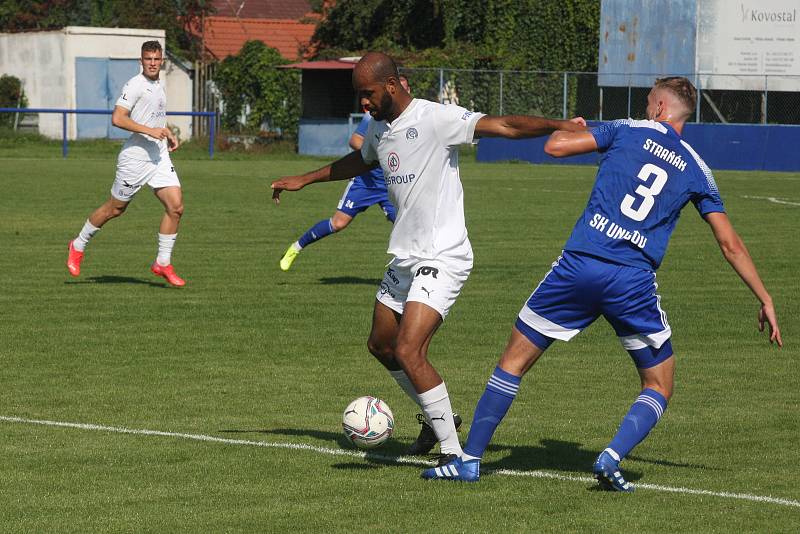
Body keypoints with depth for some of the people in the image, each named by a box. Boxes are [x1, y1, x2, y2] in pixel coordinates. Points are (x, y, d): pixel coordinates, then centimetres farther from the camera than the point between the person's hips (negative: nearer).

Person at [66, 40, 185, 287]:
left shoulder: (158, 86, 15)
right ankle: (78, 246, 27)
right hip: (135, 158, -7)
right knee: (115, 208, 5)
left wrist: (167, 133, 16)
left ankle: (163, 263, 1)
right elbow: (117, 118, -21)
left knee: (176, 206, -7)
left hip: (159, 156, 7)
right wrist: (150, 130, -24)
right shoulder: (135, 85, -12)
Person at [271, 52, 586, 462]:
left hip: (442, 259, -10)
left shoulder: (435, 119, -16)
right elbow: (361, 161, 33)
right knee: (381, 345, 19)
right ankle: (437, 419, 38)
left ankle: (453, 451, -11)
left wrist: (561, 125, -35)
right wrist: (304, 180, 39)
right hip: (405, 258, 10)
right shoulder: (378, 127, 10)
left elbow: (505, 126, -24)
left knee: (408, 352, -20)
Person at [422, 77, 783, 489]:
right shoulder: (696, 169, 12)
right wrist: (765, 300, 19)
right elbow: (730, 245, 12)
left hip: (579, 265, 0)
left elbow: (555, 146, 0)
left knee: (514, 359, 13)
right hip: (635, 282, 0)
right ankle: (612, 458, -7)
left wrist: (569, 128, 23)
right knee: (659, 386, 16)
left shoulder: (628, 131, 7)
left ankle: (470, 459, 11)